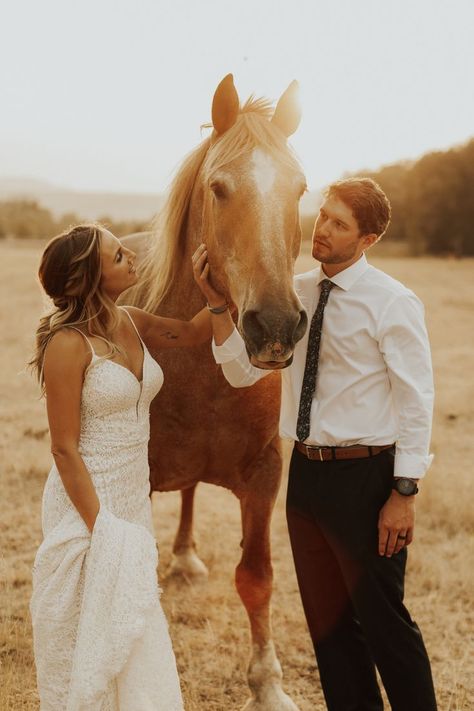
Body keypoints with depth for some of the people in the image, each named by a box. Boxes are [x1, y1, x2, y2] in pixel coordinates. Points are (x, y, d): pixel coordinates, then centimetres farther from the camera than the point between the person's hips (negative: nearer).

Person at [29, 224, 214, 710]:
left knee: (132, 632, 20)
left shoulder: (132, 324, 1)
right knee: (91, 635, 7)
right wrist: (99, 527, -18)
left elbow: (193, 332, 18)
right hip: (89, 501, -8)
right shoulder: (69, 344, -20)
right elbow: (64, 449, -18)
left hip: (134, 501, 8)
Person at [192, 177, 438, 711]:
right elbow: (243, 371, 3)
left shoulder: (393, 303, -11)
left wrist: (404, 493, -15)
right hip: (306, 472, 6)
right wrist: (218, 305, -11)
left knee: (382, 617, 4)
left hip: (363, 476, -6)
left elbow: (416, 401, -12)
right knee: (327, 617, 17)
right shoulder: (294, 294, 5)